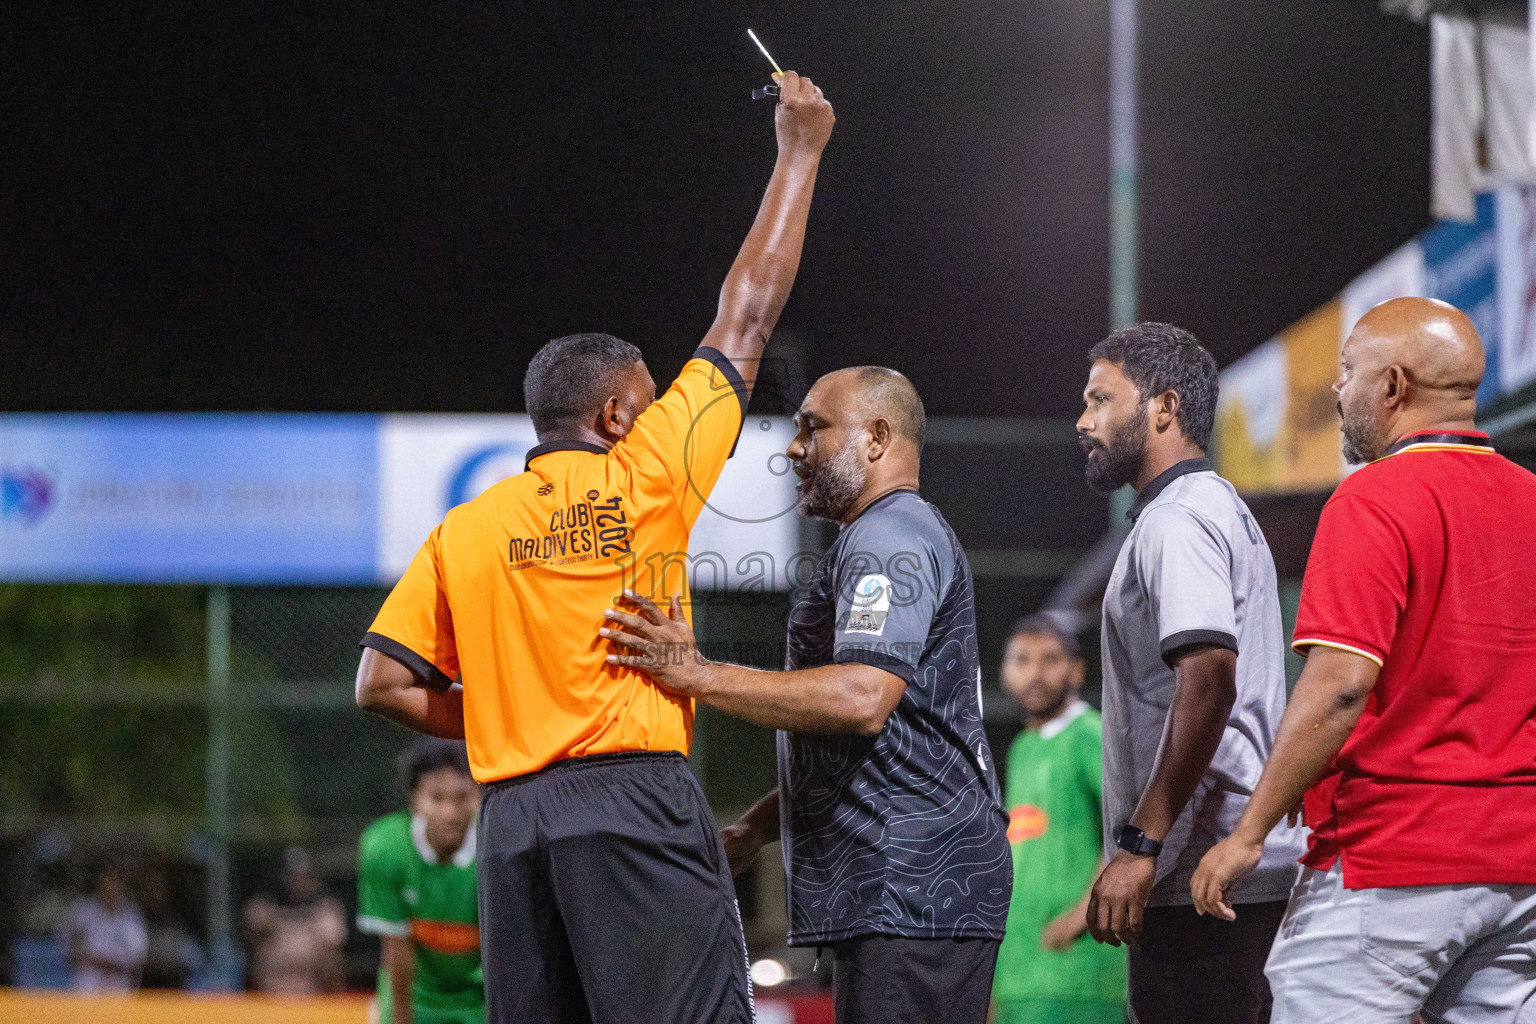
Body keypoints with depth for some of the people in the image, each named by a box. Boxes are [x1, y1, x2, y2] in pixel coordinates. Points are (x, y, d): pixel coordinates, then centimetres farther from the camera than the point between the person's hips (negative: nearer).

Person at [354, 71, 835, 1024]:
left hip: (514, 819, 5)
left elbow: (383, 681, 9)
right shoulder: (644, 480, 3)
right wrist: (799, 153, 19)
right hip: (635, 801, -5)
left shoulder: (464, 533, 13)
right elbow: (745, 321, 10)